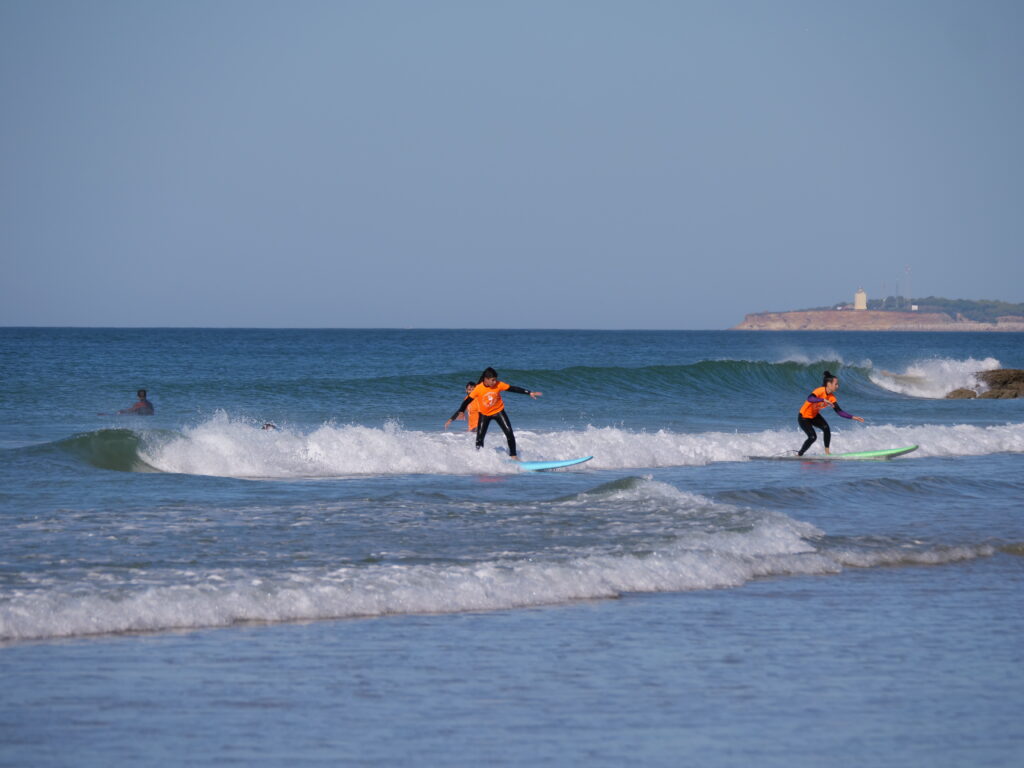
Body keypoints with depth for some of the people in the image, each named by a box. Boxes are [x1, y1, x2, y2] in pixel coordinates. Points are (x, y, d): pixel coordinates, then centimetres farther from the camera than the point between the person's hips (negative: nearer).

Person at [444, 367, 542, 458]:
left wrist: (529, 393, -18)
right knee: (479, 439, -3)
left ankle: (513, 456, -4)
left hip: (498, 411, 1)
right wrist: (460, 412, -25)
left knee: (509, 433, -14)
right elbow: (467, 401, -21)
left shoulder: (498, 385, -18)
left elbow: (513, 389, -15)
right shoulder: (478, 389, -24)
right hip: (484, 415, -1)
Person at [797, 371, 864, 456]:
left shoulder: (831, 397, -7)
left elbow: (839, 411, -5)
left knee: (826, 427, -20)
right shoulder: (820, 391, -28)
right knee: (812, 437, -17)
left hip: (814, 416, 6)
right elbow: (810, 399, -48)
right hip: (803, 417, -6)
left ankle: (827, 451, -11)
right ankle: (799, 454, 3)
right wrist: (824, 400, -57)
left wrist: (852, 417, -15)